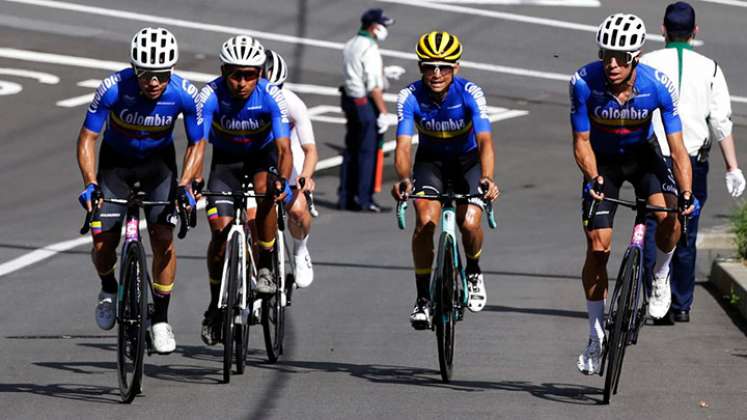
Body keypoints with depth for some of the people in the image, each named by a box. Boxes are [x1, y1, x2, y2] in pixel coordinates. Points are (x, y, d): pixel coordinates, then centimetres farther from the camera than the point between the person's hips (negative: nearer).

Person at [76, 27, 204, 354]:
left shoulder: (185, 94, -26)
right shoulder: (113, 88, -30)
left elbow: (196, 144, -11)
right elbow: (87, 138, -21)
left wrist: (184, 185, -24)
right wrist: (90, 183, -34)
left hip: (159, 161, 0)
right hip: (116, 159, 0)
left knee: (164, 239, -12)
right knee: (103, 242, -11)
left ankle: (160, 318, 4)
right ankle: (109, 290, 22)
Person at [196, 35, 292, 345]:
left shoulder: (271, 97, -29)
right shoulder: (211, 96, -28)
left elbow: (284, 148, -34)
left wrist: (282, 180, -54)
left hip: (262, 154, -1)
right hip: (225, 158, 1)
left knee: (266, 192, -34)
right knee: (220, 229, -12)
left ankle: (265, 268, -17)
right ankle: (215, 304, 7)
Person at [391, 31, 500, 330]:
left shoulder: (470, 93, -27)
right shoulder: (411, 97, -24)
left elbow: (484, 141, -37)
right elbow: (404, 145, -31)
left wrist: (486, 178, -56)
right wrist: (404, 179, -52)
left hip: (467, 161, -1)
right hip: (430, 161, 1)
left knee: (469, 223, -19)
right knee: (426, 221, -21)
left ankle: (473, 271, 15)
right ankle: (423, 299, -8)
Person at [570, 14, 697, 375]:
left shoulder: (659, 86, -27)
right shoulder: (584, 83, -28)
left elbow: (676, 145, -23)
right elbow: (581, 141, -18)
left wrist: (686, 193, -36)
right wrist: (594, 179, -36)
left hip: (642, 156, 0)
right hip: (602, 162, 0)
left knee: (670, 217, -28)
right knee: (598, 247, -7)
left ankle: (660, 276, 4)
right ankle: (596, 337, 7)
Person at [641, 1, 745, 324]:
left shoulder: (647, 64, -2)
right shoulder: (709, 69, 0)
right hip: (694, 162, 1)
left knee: (653, 235, 3)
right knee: (686, 237, 13)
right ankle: (682, 305, 19)